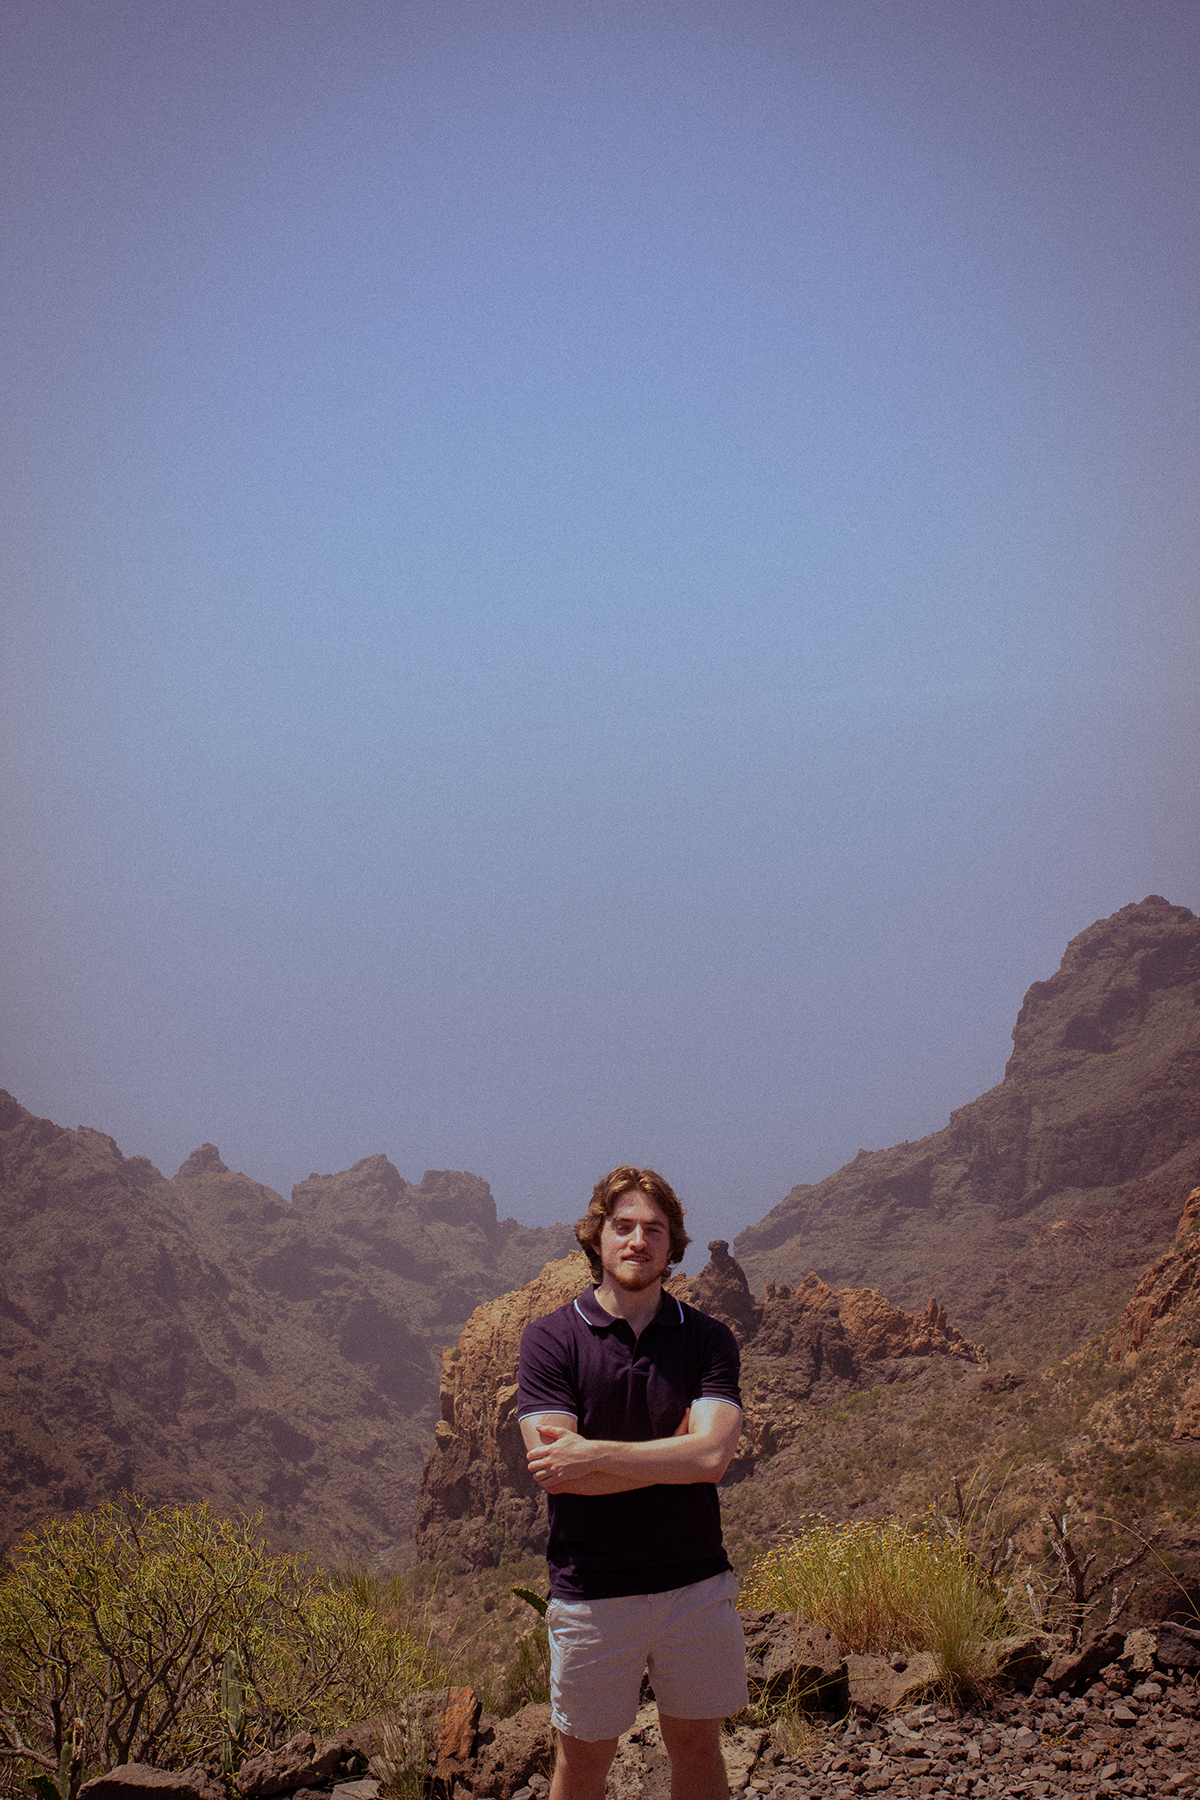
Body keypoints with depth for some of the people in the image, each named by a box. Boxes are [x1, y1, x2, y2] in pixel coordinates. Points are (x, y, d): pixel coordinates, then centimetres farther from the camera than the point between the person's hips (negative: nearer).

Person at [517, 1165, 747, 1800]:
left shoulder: (708, 1339, 0)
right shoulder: (550, 1338, -5)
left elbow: (710, 1456, -15)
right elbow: (555, 1472, -16)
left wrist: (592, 1453, -18)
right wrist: (675, 1454, -14)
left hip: (695, 1585, 2)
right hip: (592, 1594, -2)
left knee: (697, 1749, 14)